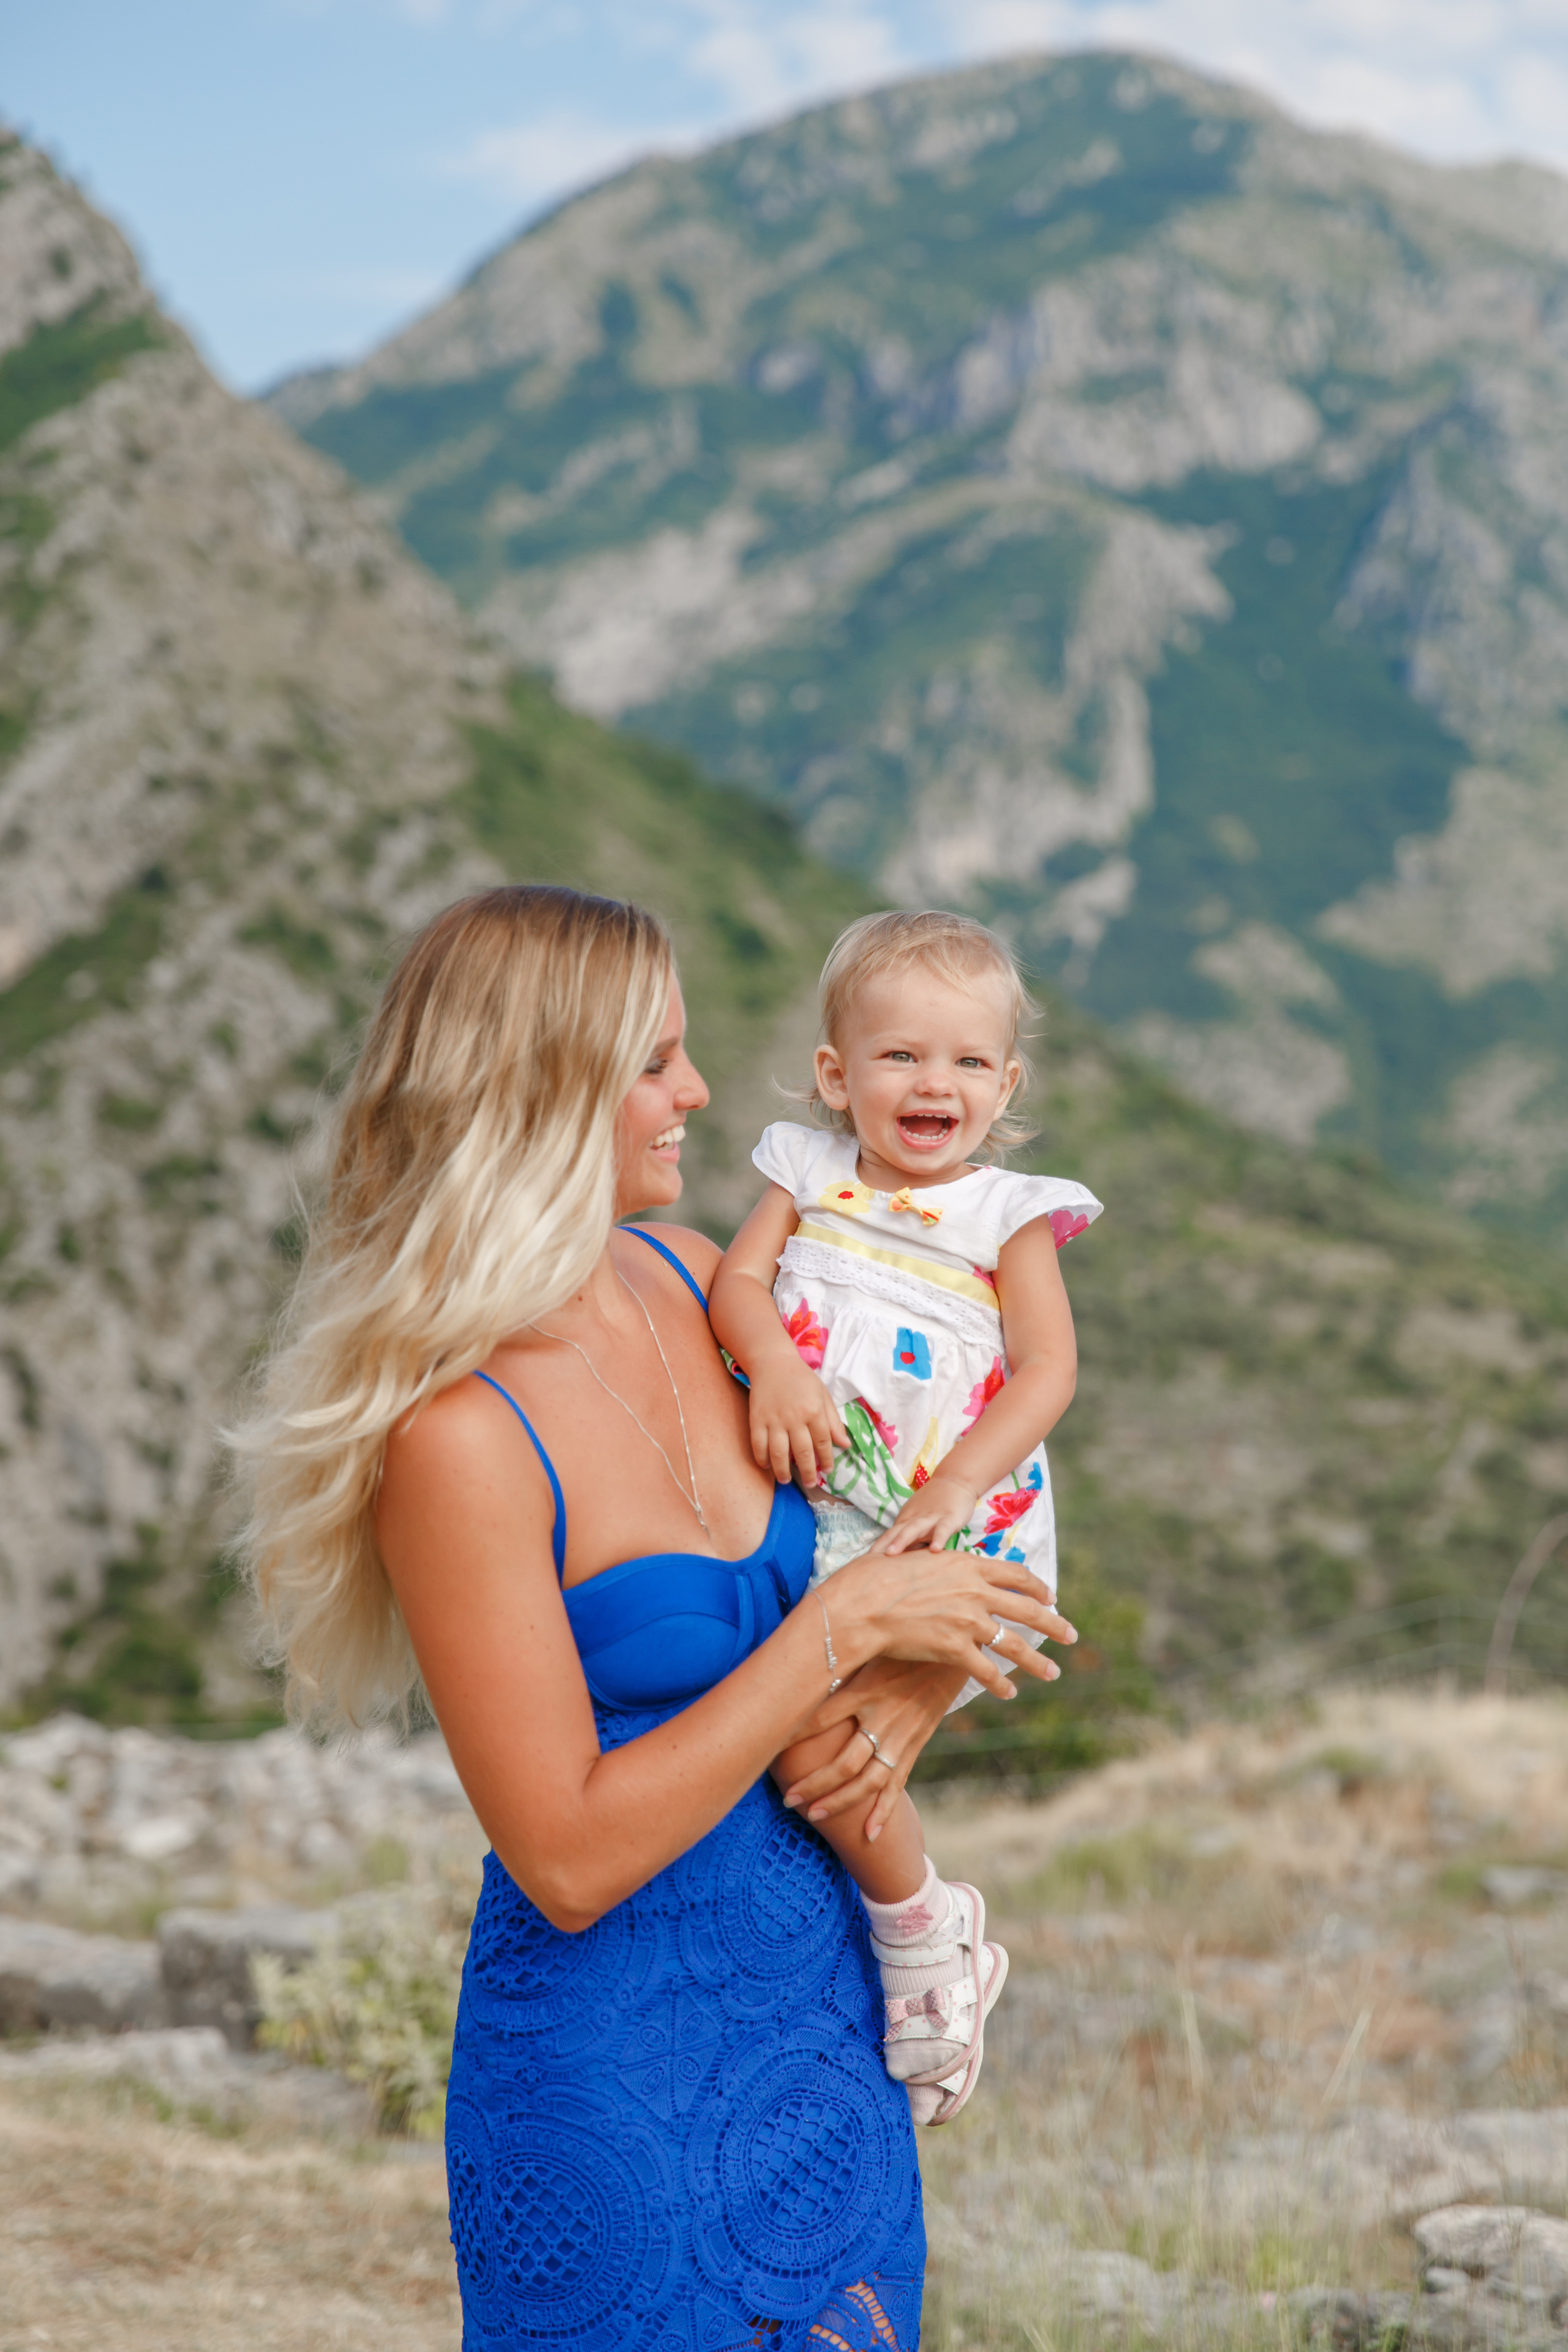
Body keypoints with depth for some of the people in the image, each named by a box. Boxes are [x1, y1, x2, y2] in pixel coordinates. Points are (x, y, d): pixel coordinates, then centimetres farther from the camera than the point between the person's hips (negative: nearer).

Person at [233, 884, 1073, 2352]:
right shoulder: (455, 1435, -22)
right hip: (620, 2063, -7)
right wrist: (847, 1626, -20)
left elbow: (950, 1526, 12)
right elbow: (569, 1861, -23)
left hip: (823, 2007, 7)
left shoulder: (687, 1282, 0)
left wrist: (913, 1685, -9)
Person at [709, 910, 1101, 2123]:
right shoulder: (812, 1175, 12)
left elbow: (1050, 1368, -6)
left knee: (809, 1726, -20)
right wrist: (775, 1365, -22)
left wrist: (958, 1485, -20)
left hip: (945, 1531, -5)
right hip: (807, 1510, 5)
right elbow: (739, 1277, -1)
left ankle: (925, 1932, 2)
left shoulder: (1007, 1217, 2)